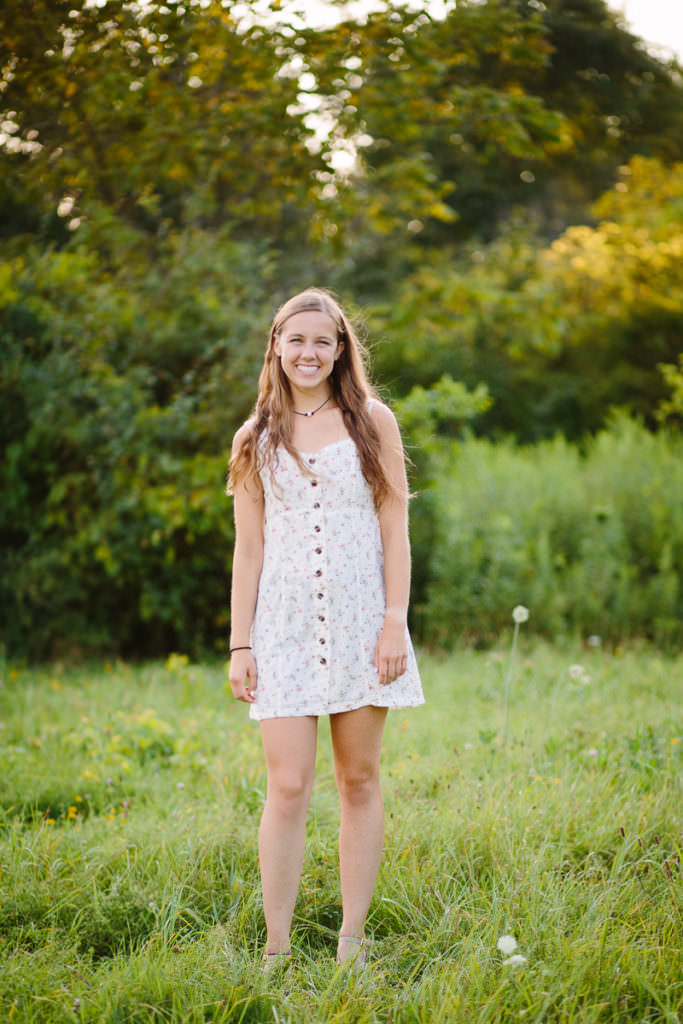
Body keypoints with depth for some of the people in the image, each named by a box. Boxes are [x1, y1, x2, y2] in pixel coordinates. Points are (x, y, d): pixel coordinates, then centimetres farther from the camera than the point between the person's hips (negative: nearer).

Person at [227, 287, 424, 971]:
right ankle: (276, 951, 0)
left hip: (360, 621, 0)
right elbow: (248, 549, 9)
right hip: (285, 627, 0)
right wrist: (239, 644, 4)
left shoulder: (373, 422, 6)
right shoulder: (256, 439, 9)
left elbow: (394, 530, 3)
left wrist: (395, 622, -6)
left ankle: (353, 939, 15)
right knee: (288, 787, -6)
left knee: (359, 781, 5)